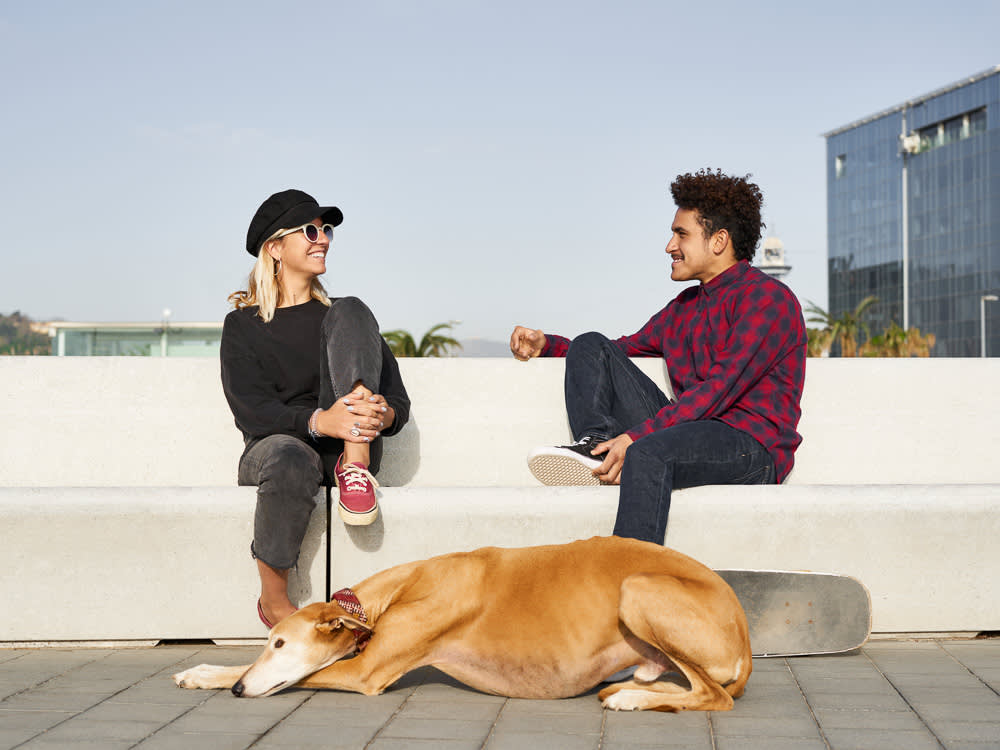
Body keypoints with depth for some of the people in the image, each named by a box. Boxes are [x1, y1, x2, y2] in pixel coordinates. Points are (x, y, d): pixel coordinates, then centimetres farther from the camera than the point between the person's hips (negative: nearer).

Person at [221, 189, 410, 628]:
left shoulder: (339, 315, 19)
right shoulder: (243, 325, 10)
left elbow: (399, 402, 10)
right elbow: (252, 410, -9)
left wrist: (383, 414, -18)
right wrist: (320, 421, -30)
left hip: (343, 444, 2)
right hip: (274, 447, -1)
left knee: (351, 313, -13)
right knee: (291, 460, -41)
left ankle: (355, 466, -28)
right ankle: (273, 599, -20)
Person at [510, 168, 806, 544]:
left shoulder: (767, 298, -6)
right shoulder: (685, 306, 22)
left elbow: (721, 388, -17)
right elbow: (627, 348, 32)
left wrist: (636, 437, -24)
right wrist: (546, 344, 16)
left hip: (752, 446, -8)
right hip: (691, 431, 8)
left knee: (648, 452, -40)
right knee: (591, 346, 3)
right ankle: (597, 446, -20)